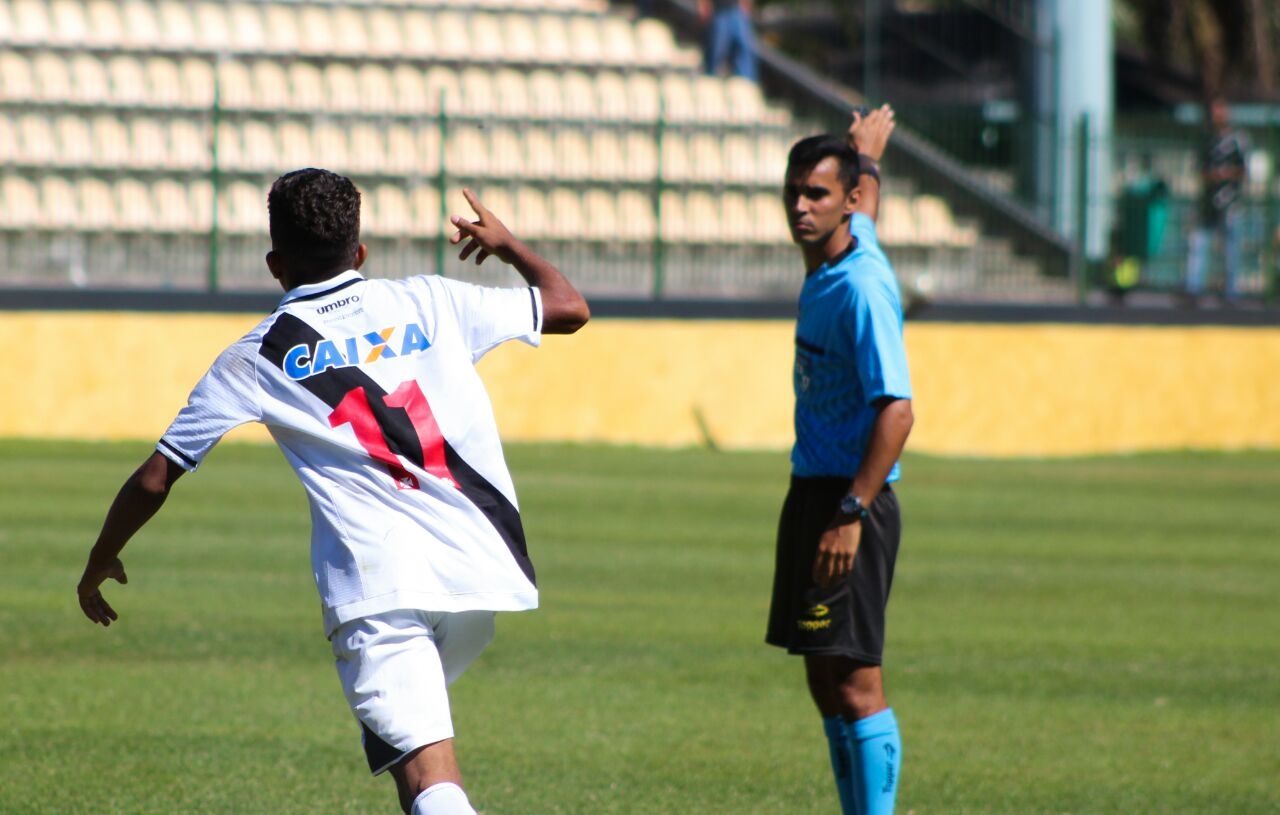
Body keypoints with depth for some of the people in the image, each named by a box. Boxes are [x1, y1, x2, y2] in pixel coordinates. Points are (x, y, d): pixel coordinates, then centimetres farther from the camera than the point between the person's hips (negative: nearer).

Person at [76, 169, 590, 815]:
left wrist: (100, 564, 30)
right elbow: (569, 306, 26)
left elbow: (155, 479, 12)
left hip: (377, 586, -4)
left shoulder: (255, 359, 9)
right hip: (484, 567, 4)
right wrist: (504, 244, 45)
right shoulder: (429, 302, 15)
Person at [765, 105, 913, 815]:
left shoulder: (862, 287, -18)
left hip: (850, 499, -10)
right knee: (825, 683, 12)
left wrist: (851, 514, -29)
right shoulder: (827, 264, 8)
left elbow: (897, 409, -24)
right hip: (811, 491, 10)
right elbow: (866, 202, 33)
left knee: (854, 681, -12)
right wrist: (864, 153, 54)